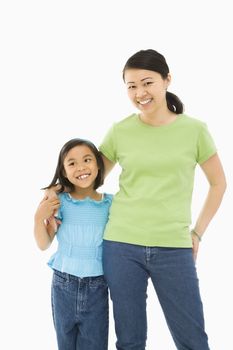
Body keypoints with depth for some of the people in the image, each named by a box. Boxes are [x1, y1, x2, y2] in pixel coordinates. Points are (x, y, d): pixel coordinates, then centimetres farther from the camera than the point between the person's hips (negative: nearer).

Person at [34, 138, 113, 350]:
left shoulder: (110, 203, -3)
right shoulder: (60, 202, -5)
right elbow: (44, 244, 1)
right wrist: (39, 217, -13)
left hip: (96, 287, -1)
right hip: (63, 285, 1)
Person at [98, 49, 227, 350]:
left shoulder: (194, 129, 0)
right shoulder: (119, 131, 2)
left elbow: (218, 183, 11)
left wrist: (197, 232, 6)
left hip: (174, 249, 0)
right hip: (121, 246, 1)